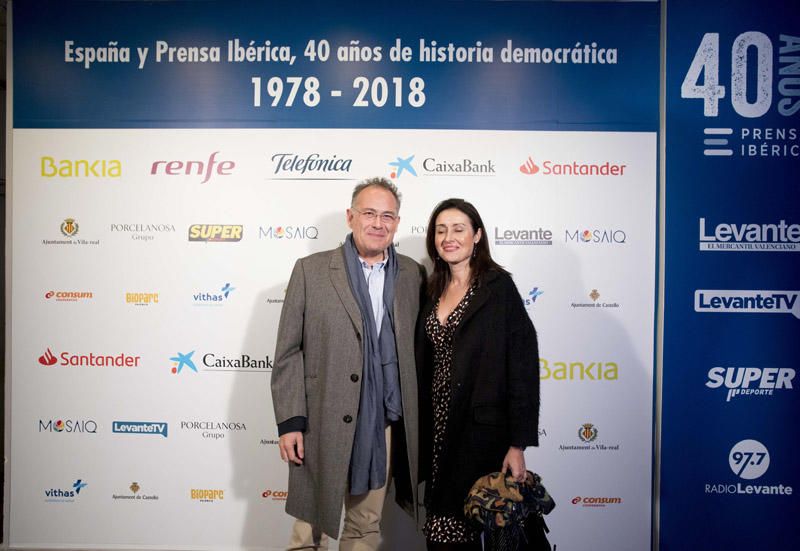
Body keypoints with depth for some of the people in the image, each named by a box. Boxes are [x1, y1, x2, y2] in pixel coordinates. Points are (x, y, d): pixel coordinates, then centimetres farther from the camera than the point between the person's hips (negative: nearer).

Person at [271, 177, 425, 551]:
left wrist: (415, 419, 7)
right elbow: (288, 352, -3)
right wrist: (290, 421, -8)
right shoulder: (311, 271, -3)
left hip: (385, 426, 3)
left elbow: (417, 349, 9)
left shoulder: (413, 275, 5)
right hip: (324, 424, -2)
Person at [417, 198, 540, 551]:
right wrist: (420, 427, 11)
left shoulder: (499, 287, -9)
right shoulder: (433, 290, 10)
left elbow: (523, 367, -13)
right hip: (437, 427, 6)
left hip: (480, 429, -5)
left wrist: (518, 443, -15)